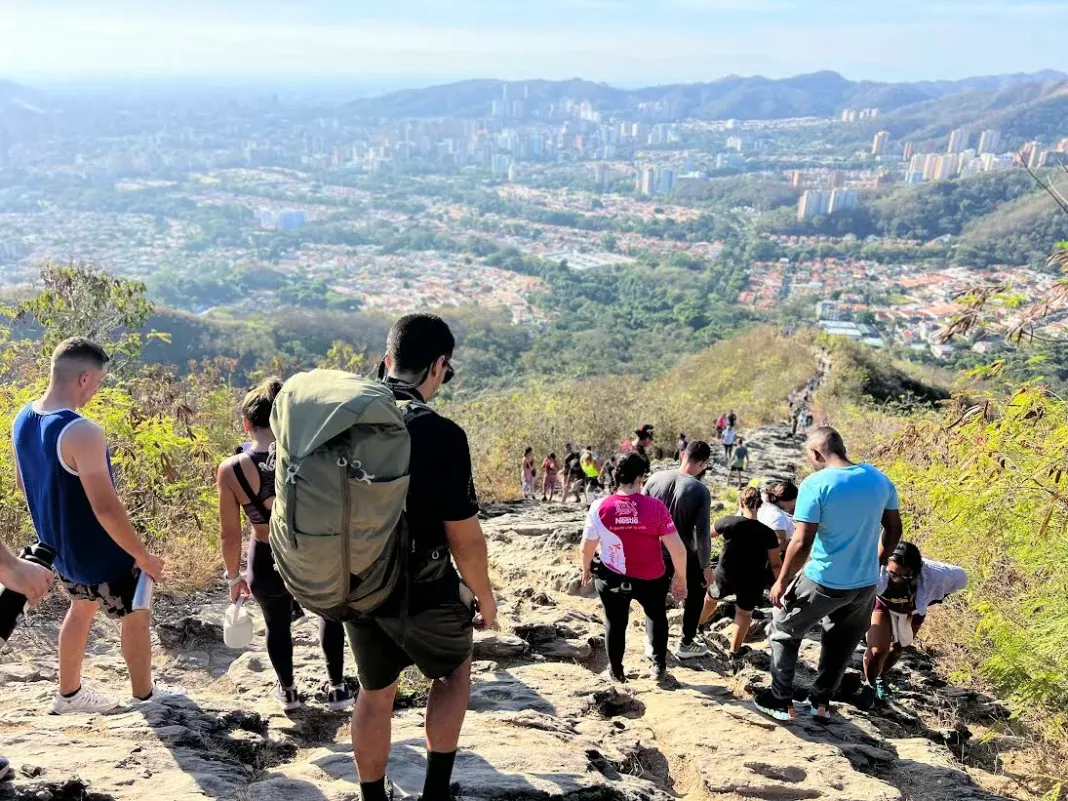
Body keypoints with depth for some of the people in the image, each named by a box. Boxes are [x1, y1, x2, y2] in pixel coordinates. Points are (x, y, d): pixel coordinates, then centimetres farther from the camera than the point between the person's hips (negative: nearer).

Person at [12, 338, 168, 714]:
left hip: (58, 548, 8)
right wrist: (143, 555, -20)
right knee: (137, 617, 15)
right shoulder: (81, 432, -32)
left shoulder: (23, 419, -4)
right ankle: (144, 695, 32)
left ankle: (69, 694, 44)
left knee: (82, 608, 30)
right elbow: (105, 507, -32)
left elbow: (24, 483, 11)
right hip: (99, 554, -8)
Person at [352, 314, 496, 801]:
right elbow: (464, 536, -19)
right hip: (422, 593, -4)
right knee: (455, 671, 23)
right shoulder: (441, 435, -24)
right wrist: (484, 596, -3)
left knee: (375, 692, 23)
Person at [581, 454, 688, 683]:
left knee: (615, 623, 22)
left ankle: (616, 671, 37)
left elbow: (587, 547, -3)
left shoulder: (600, 507, -13)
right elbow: (678, 549, -15)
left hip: (612, 578, 0)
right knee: (656, 617, 29)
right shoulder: (656, 507, -16)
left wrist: (586, 570, 16)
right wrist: (681, 577, 1)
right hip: (651, 578, 0)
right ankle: (659, 666, 33)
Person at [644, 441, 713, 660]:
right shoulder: (700, 491, -23)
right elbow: (702, 533, -20)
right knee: (695, 597, 22)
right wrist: (706, 566, -8)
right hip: (686, 556, -4)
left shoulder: (656, 478, -10)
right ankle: (686, 644, 29)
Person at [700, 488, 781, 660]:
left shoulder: (729, 522, -16)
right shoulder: (767, 533, -15)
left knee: (711, 598, 30)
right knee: (744, 613, 24)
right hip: (751, 583, -1)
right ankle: (735, 650, 35)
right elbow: (776, 565, -11)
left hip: (725, 576, 1)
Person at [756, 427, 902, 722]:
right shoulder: (879, 479, -1)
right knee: (841, 642, 25)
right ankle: (822, 701, 34)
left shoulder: (816, 484, -19)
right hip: (866, 584, 5)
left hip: (823, 582, -5)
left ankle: (781, 701, 20)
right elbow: (894, 529, 10)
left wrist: (782, 581, -10)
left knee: (785, 631, 17)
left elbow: (802, 543, -21)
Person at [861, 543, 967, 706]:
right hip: (882, 604, -2)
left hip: (912, 611, 2)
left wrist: (930, 601, -16)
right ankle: (869, 684, 19)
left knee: (898, 649, 21)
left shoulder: (931, 576, -41)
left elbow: (961, 578, -19)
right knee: (877, 650, -14)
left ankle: (879, 678, 52)